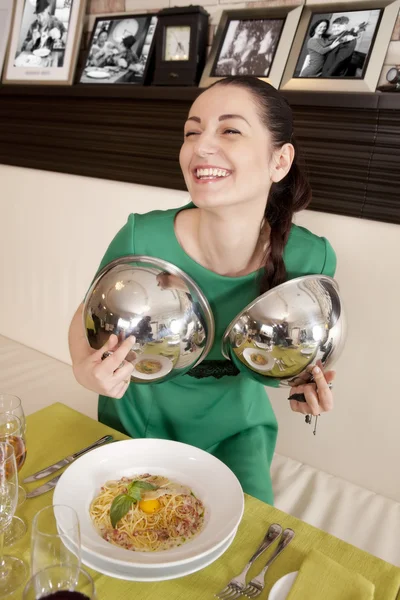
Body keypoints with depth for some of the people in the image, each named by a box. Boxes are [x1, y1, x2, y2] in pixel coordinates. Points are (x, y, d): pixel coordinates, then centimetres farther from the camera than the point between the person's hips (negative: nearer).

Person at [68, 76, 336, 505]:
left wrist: (305, 380, -22)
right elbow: (88, 317, -10)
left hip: (234, 426, 1)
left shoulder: (309, 259, -23)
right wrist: (85, 370, -30)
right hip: (137, 421, 0)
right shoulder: (140, 241, -29)